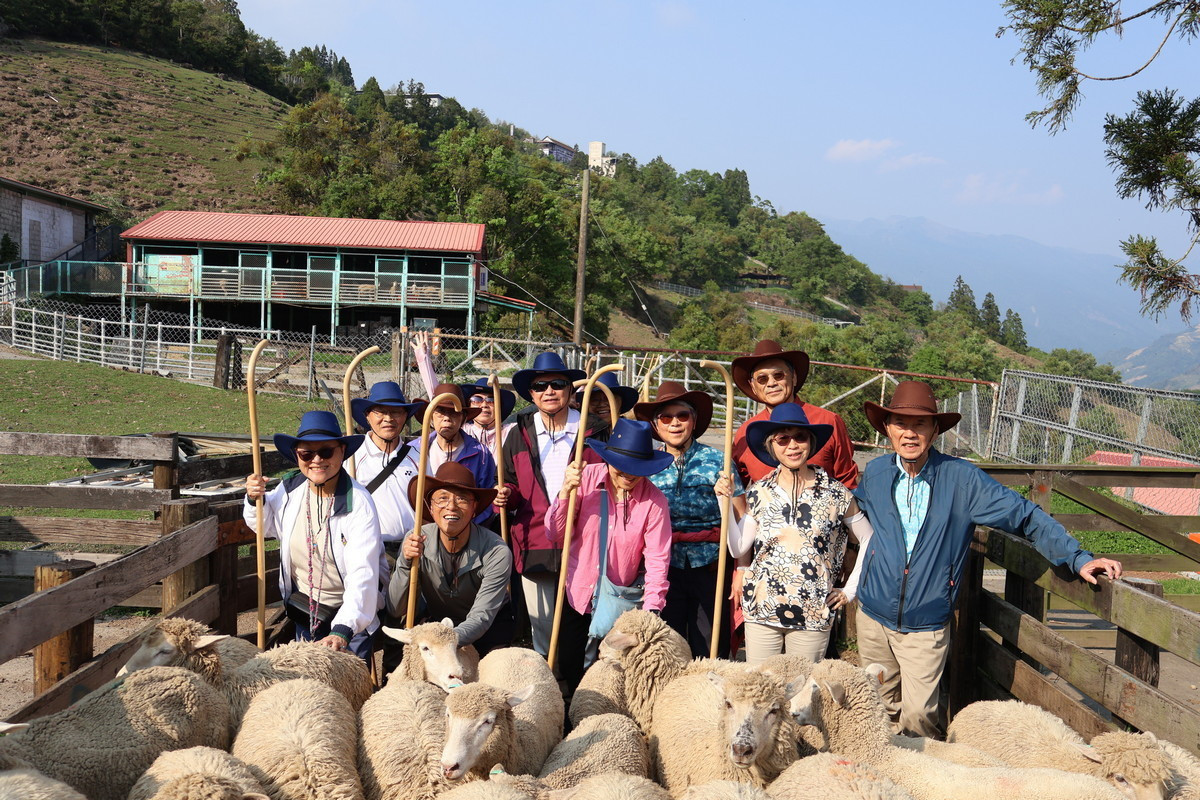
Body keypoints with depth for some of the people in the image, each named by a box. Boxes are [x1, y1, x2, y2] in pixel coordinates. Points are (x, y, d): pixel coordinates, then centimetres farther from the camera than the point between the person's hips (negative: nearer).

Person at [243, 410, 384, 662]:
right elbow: (266, 526, 17)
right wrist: (255, 500, -5)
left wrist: (342, 631, -40)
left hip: (351, 614, -5)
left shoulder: (358, 502, -23)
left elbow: (362, 575, -30)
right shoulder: (289, 490, -7)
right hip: (303, 611, 5)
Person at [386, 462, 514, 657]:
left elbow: (481, 617, -26)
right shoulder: (416, 542, -18)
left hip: (488, 628, -2)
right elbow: (396, 612, -18)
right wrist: (405, 562, -35)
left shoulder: (497, 553, -25)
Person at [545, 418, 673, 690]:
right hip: (576, 593, 2)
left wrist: (652, 608, -23)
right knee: (568, 666, 13)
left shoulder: (654, 501, -15)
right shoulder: (586, 478, -11)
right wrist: (566, 491, -25)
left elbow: (657, 559, -14)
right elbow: (554, 534, -11)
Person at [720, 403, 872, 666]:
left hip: (813, 614, -1)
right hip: (762, 610, 1)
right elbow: (738, 548, 0)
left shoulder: (836, 494, -2)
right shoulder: (758, 492, 3)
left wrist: (850, 589, 4)